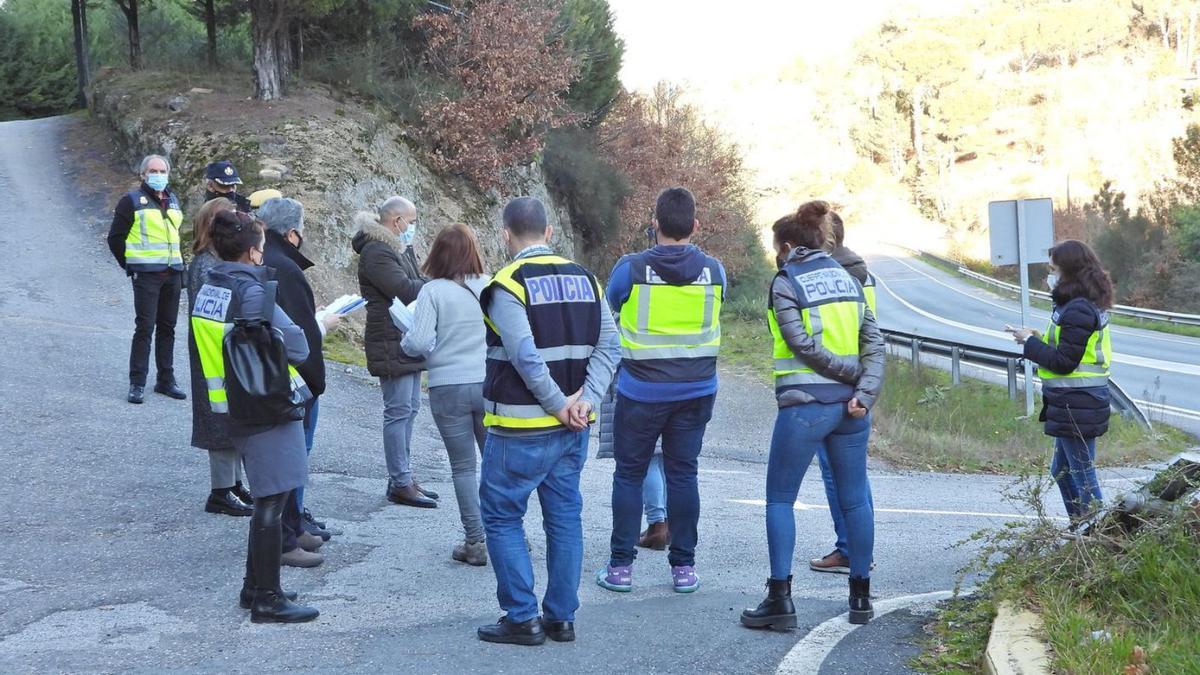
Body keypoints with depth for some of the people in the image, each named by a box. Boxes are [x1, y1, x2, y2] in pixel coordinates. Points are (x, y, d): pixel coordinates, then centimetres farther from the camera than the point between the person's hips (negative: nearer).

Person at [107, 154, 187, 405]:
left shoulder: (173, 201, 15)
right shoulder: (132, 201, -4)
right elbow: (115, 238, -2)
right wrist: (130, 266, -1)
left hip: (173, 273, 6)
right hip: (146, 274, -6)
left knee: (167, 328, 10)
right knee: (145, 328, -8)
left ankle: (165, 380, 18)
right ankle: (137, 384, -4)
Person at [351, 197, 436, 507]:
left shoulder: (401, 249, 18)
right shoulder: (376, 253, -15)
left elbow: (416, 284, 15)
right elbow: (404, 289, -23)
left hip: (409, 341, 10)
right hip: (391, 344, -10)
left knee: (409, 408, 13)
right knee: (399, 410, -7)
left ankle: (402, 478, 21)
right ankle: (400, 484, -2)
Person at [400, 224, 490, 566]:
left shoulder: (432, 291, -9)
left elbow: (420, 342, -14)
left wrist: (405, 343, 8)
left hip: (448, 388, -2)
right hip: (489, 384, 2)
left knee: (463, 467, 8)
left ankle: (475, 542, 9)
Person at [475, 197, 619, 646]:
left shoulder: (507, 285, -12)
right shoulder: (584, 280, 8)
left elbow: (526, 358, -21)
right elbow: (608, 347, 3)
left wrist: (559, 405, -13)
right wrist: (584, 400, -6)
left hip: (521, 430, -6)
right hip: (573, 428, 6)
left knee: (501, 517, 5)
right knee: (565, 517, 13)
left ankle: (523, 619, 5)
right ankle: (561, 618, 18)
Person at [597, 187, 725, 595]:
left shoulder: (632, 268, -11)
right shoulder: (714, 271, -4)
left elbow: (609, 307, 7)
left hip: (642, 390, -3)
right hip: (697, 391, 3)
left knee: (629, 475, 8)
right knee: (683, 474, 10)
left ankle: (621, 565, 10)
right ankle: (684, 567, 13)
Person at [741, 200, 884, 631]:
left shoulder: (786, 283, -6)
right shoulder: (847, 279, 12)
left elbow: (804, 345, -14)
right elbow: (874, 343, 3)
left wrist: (852, 375, -5)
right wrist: (865, 391, -7)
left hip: (804, 405, -6)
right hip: (850, 405, 6)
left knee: (780, 498, 5)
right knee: (854, 498, 13)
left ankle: (780, 600, 1)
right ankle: (861, 598, 19)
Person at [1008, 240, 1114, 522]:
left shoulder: (1078, 310, -19)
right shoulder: (1088, 304, 13)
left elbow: (1064, 362, -21)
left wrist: (1030, 342, -10)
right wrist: (1041, 339, 4)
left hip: (1076, 403, -11)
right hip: (1073, 402, 11)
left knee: (1082, 473, -3)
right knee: (1062, 470, 20)